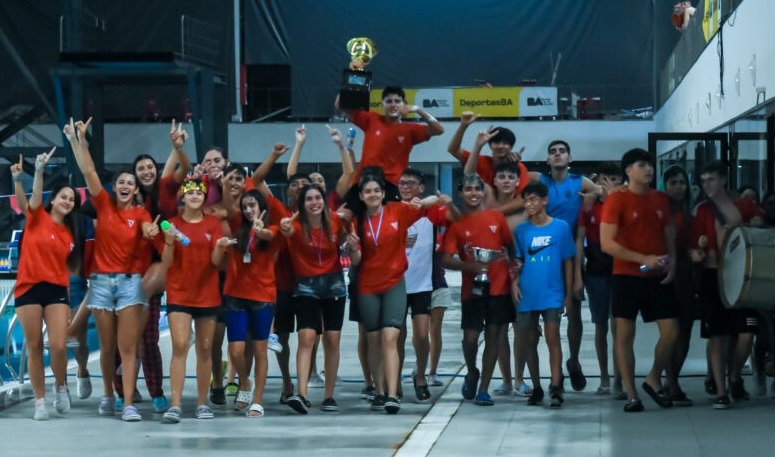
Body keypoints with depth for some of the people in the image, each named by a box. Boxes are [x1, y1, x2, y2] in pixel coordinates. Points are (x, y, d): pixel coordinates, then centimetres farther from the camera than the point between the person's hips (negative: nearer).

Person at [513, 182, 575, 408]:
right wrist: (514, 282, -6)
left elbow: (568, 262, 3)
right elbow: (517, 261, 11)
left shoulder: (560, 227, -1)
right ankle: (536, 387, 20)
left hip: (552, 294, -3)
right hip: (527, 295, 3)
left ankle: (556, 388, -14)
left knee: (552, 337, -13)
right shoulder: (521, 231, 5)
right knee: (527, 341, 7)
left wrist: (569, 293, 2)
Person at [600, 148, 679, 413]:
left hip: (658, 278, 5)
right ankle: (631, 395, 5)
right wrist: (643, 259, -17)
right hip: (626, 277, -4)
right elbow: (607, 244, -12)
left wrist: (671, 262, 0)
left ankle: (654, 380, 20)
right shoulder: (616, 201, -5)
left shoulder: (661, 200, 11)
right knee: (625, 335, -1)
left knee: (671, 332, -1)